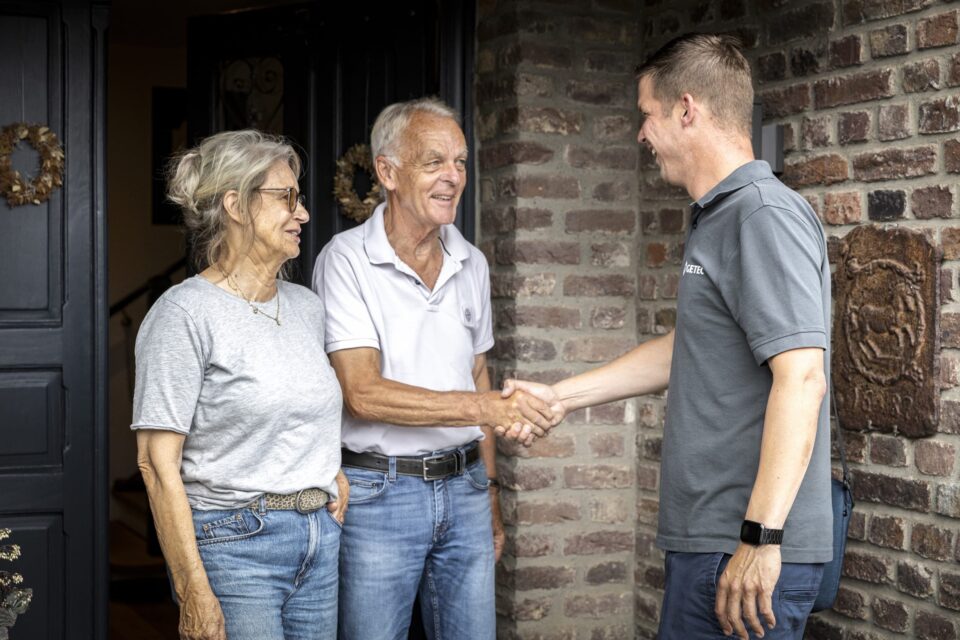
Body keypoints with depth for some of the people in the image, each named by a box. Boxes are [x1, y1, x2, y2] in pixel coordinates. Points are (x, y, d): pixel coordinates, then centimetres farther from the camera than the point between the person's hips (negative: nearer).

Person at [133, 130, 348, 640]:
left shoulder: (306, 307, 12)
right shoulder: (185, 314, -10)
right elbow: (158, 461, -14)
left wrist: (333, 474, 6)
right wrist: (193, 592, -18)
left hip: (320, 540, 7)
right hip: (235, 544, -7)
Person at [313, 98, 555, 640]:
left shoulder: (471, 263, 9)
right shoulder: (346, 260, -10)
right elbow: (363, 393, -19)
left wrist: (490, 491, 15)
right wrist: (486, 408, -24)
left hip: (463, 487, 5)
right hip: (379, 492, -5)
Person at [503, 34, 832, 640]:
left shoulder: (765, 214, -15)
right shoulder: (717, 219, 17)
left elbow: (801, 378, -24)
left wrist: (761, 538, -26)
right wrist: (558, 397, 26)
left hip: (750, 552, -9)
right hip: (710, 538, 9)